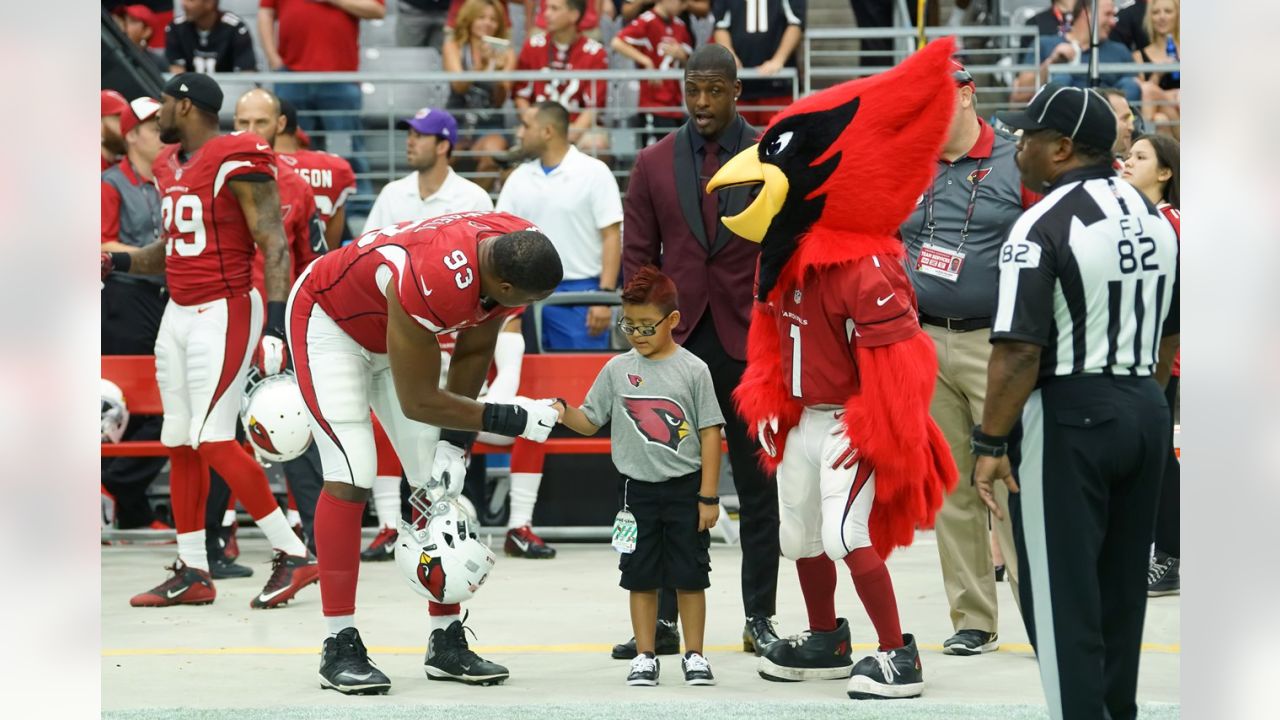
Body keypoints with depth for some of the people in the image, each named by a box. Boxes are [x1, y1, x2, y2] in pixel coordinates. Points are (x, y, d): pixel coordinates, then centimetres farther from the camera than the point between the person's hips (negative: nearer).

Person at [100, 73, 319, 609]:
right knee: (180, 444, 7)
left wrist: (275, 325, -25)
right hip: (178, 315, 9)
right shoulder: (169, 167, 13)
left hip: (224, 312, -9)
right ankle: (193, 572, 13)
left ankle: (293, 555, -9)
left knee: (213, 440, -15)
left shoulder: (237, 164, -13)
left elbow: (274, 247, -17)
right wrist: (119, 263, 8)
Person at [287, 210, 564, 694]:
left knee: (440, 481, 3)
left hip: (395, 329, 8)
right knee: (350, 478, -18)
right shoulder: (432, 281, -43)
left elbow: (475, 350, -4)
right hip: (330, 321, -8)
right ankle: (340, 648, -12)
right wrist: (510, 420, -27)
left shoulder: (518, 252, -21)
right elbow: (417, 401, -29)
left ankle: (446, 643, 9)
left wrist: (454, 442, -9)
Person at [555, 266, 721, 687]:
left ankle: (694, 655, 15)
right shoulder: (618, 369, 2)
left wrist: (708, 496, -6)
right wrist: (564, 413, -17)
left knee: (689, 576, 4)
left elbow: (710, 433, -4)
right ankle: (645, 657, 15)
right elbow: (589, 421, 6)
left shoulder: (692, 370, -5)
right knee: (641, 577, 6)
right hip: (637, 489, 2)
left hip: (684, 489, -2)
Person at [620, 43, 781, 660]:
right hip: (676, 343, 1)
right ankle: (661, 618, 6)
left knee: (757, 481, 5)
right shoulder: (653, 164, 6)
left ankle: (759, 618, 11)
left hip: (749, 341, -1)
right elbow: (638, 255, 7)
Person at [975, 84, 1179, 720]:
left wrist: (990, 442, -14)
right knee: (1122, 588, 16)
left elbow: (1020, 351, -21)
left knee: (1061, 596, -2)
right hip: (1145, 414, 8)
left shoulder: (1043, 226, -16)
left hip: (1066, 417, -8)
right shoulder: (1153, 216, 8)